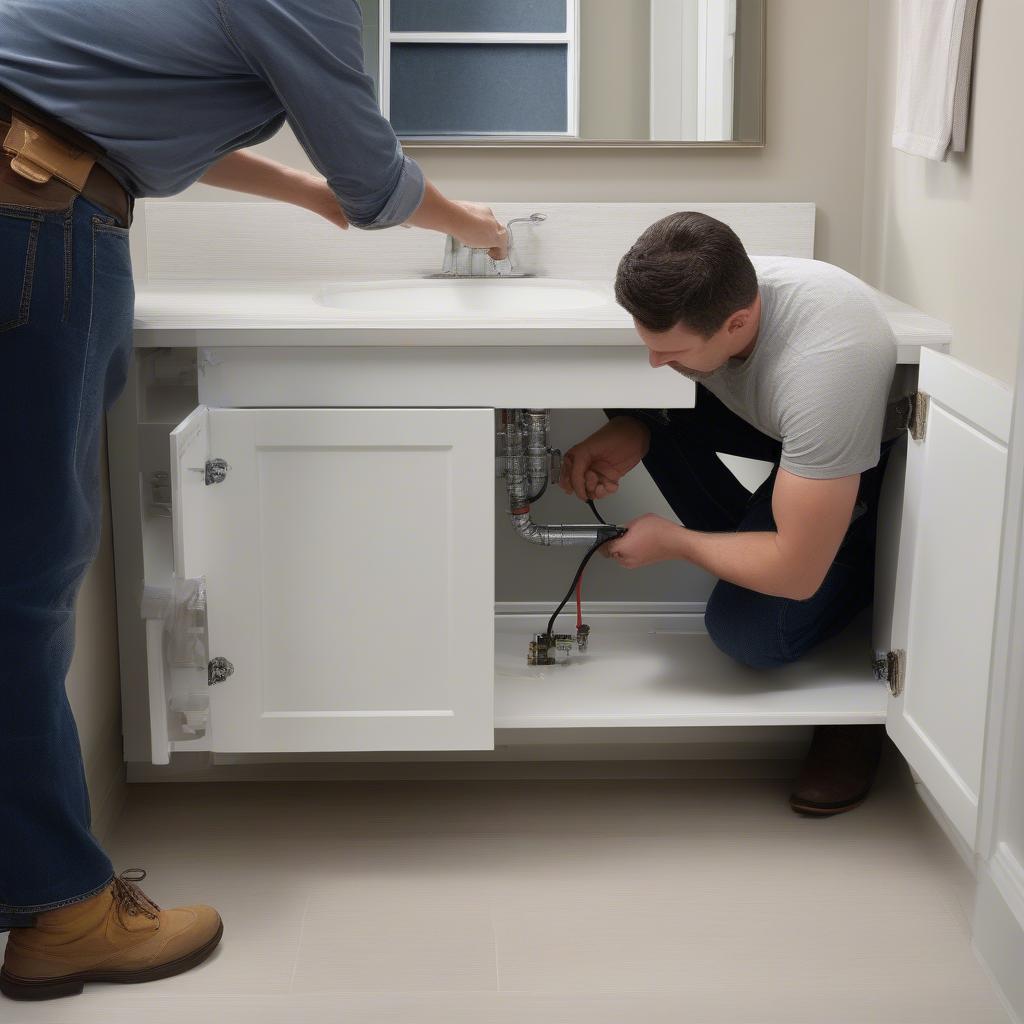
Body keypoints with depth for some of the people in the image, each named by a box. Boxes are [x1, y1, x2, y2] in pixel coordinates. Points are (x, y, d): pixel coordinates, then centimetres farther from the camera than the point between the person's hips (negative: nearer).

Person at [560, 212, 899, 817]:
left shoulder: (823, 367, -43)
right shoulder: (705, 296, -24)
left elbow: (797, 576, -36)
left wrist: (671, 542, -22)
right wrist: (627, 438, -22)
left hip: (882, 454, -7)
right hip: (778, 422, 7)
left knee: (746, 632, -25)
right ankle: (744, 551, 1)